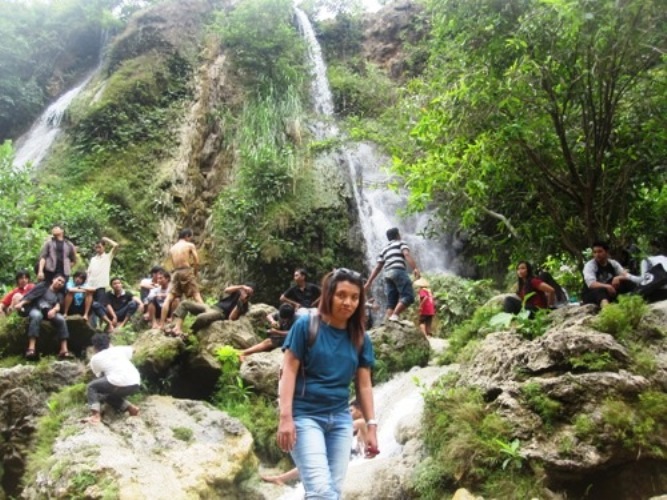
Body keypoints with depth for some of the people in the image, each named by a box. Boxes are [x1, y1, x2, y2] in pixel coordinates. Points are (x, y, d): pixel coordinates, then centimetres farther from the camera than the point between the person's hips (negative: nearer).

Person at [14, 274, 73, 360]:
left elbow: (58, 306, 5)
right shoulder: (43, 285, 16)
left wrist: (54, 310, -19)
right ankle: (31, 349, -48)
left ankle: (64, 350, -33)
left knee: (61, 319, -27)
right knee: (36, 315, -38)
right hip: (36, 309, -3)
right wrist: (21, 303, -12)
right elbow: (31, 295, 4)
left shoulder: (59, 294, 23)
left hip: (50, 312, 3)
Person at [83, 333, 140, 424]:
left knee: (91, 387, 16)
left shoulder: (95, 358, 13)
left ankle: (96, 415, -2)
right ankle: (131, 408, 15)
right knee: (109, 394, 30)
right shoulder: (119, 349, 22)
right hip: (135, 385, 5)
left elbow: (100, 376, 21)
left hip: (119, 383, -5)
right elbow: (132, 350, 41)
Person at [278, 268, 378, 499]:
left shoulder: (360, 338, 7)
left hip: (340, 419, 5)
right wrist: (285, 417, -15)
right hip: (305, 415, -5)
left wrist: (371, 426, 6)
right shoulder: (306, 325, -5)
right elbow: (289, 372, -7)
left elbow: (364, 385, 10)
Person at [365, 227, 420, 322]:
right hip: (399, 272, -6)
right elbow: (406, 254, -6)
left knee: (391, 302, 3)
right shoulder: (401, 243, 15)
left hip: (388, 274, 6)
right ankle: (394, 316, -26)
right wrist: (415, 268, -18)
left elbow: (377, 267, 21)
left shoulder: (384, 249, 29)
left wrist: (369, 282, 20)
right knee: (408, 296, -11)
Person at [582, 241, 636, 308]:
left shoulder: (613, 263, 3)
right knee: (600, 290, -40)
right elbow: (591, 284, -27)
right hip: (592, 294, -5)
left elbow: (627, 276, -4)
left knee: (629, 283, -16)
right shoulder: (589, 265, -11)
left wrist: (618, 278, -27)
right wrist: (607, 286, -43)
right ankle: (606, 306, -69)